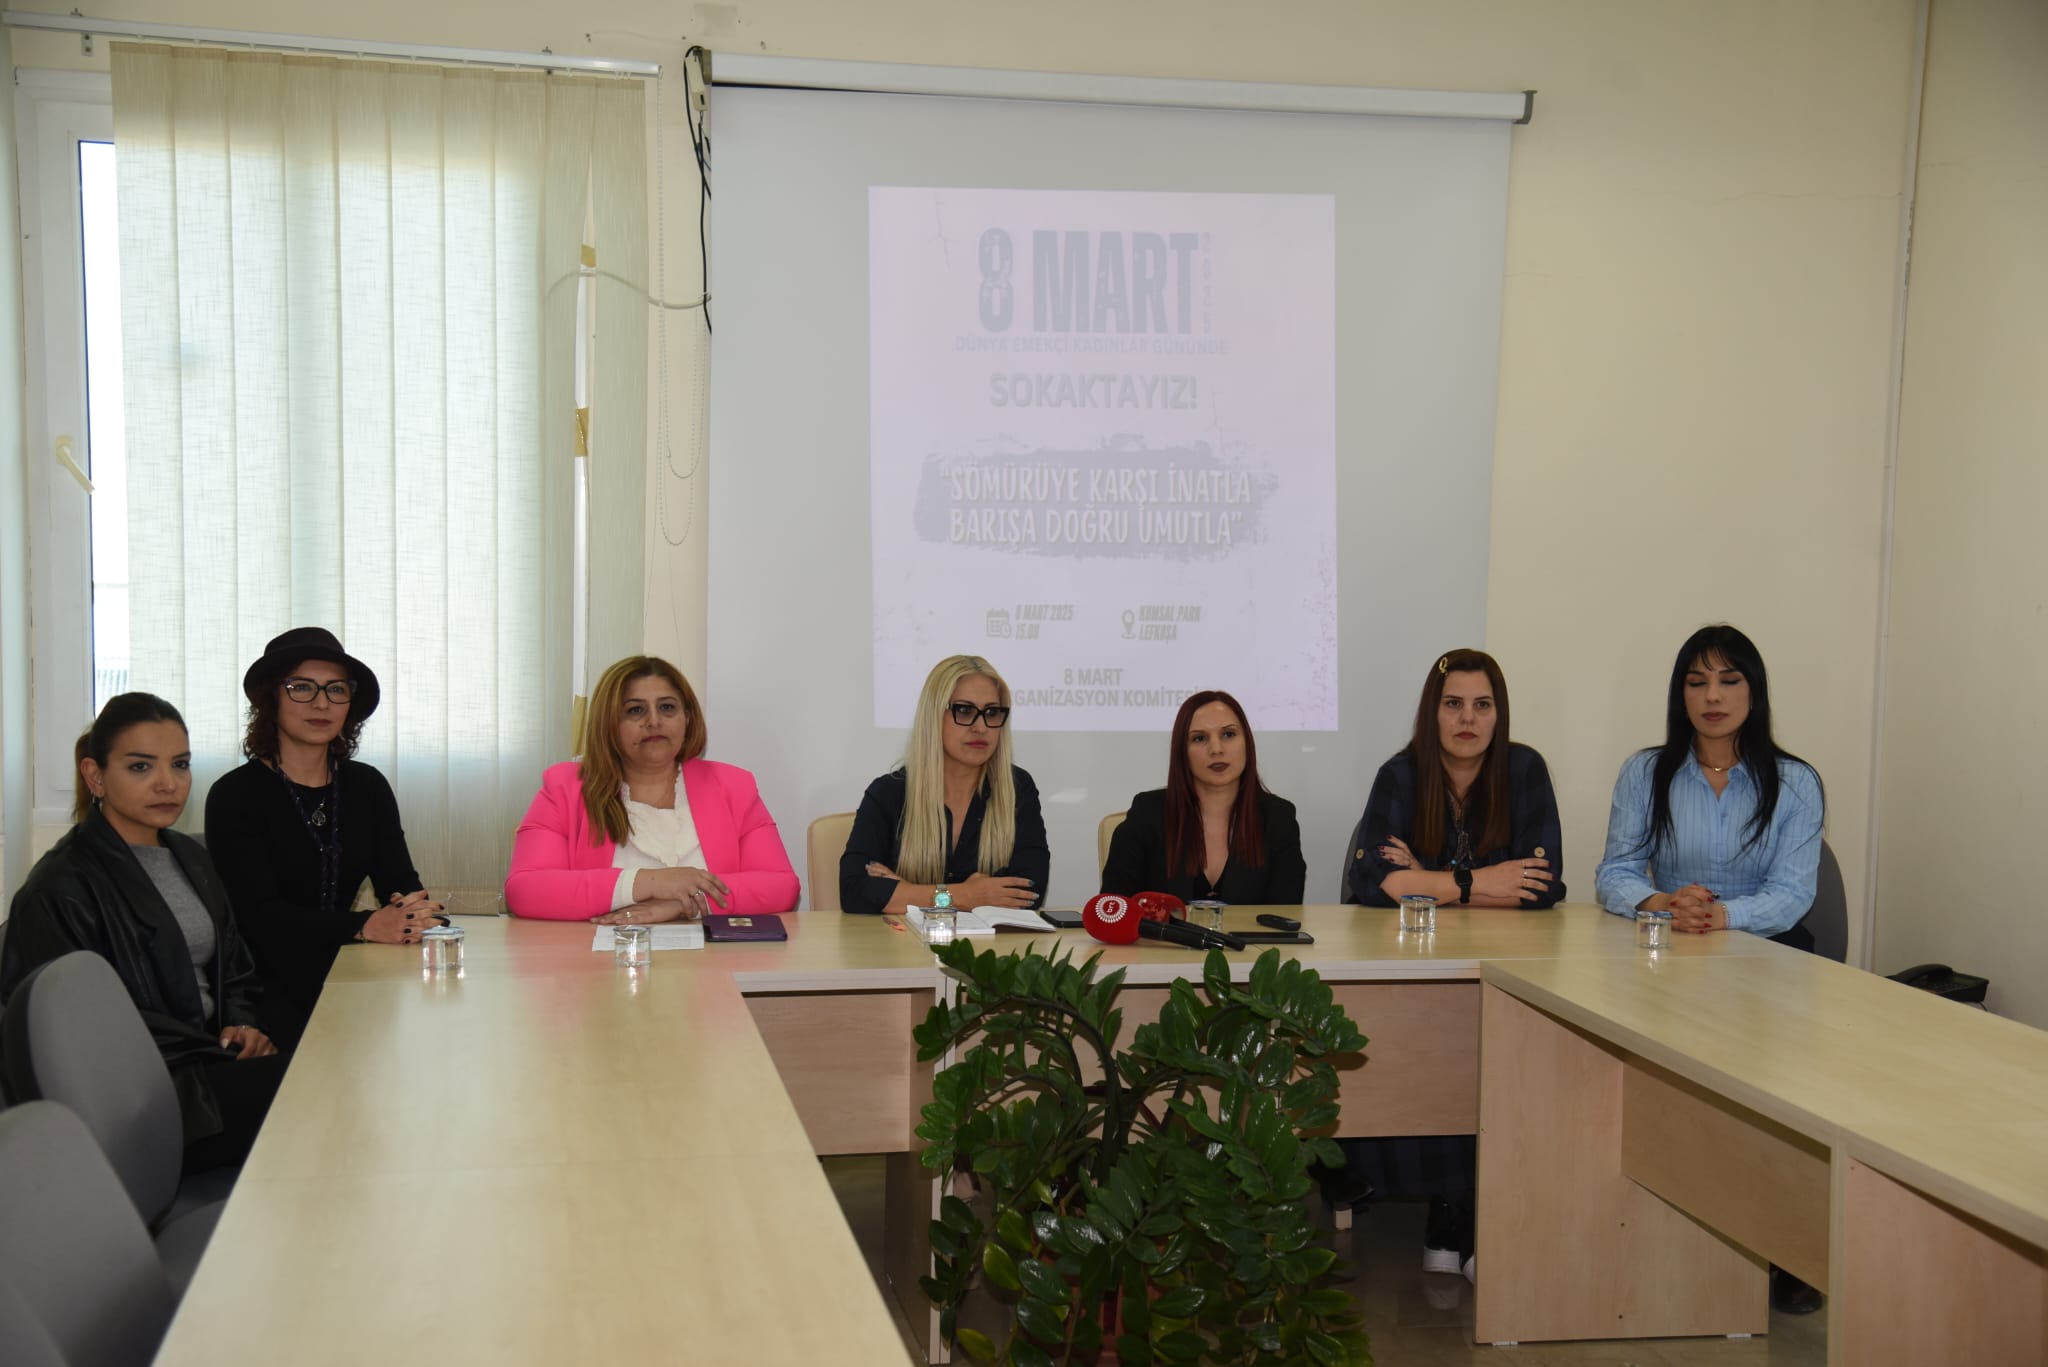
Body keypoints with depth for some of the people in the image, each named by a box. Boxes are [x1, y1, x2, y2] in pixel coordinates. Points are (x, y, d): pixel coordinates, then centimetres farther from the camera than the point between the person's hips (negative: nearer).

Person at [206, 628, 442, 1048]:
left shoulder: (367, 787, 13)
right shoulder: (235, 796, -3)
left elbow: (402, 883, 4)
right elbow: (260, 914, -14)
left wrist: (413, 912, -22)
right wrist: (365, 926, -27)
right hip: (267, 994, -5)